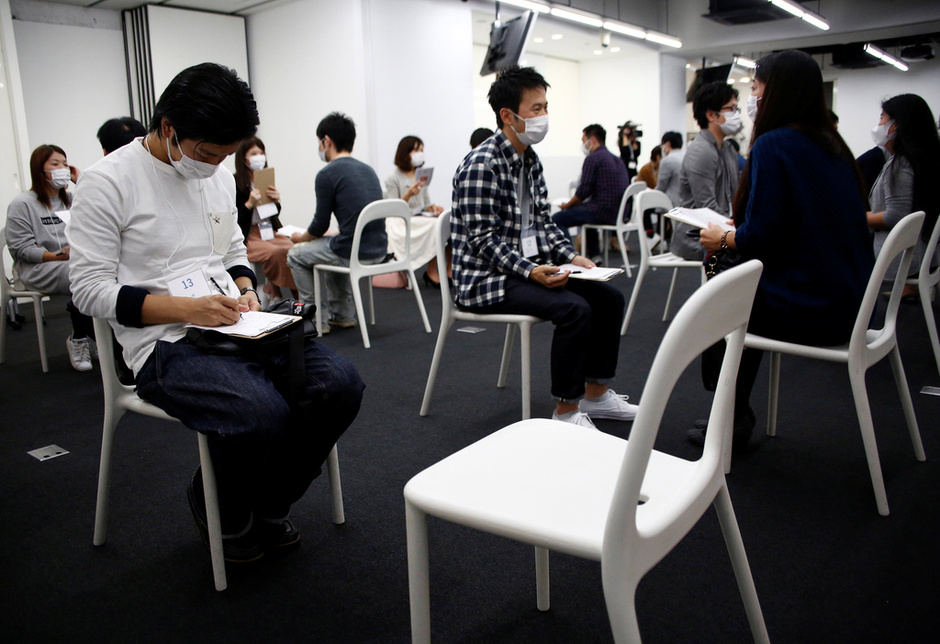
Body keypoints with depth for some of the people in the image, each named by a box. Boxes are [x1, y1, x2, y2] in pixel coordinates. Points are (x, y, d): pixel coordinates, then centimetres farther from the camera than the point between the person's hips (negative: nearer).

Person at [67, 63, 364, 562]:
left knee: (340, 384, -16)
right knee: (262, 413, -33)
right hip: (164, 344, -6)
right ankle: (221, 511, 4)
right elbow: (90, 289, -9)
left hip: (234, 330, 7)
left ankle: (268, 504, 9)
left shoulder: (220, 178, 14)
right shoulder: (107, 182, -7)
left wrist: (244, 289, 2)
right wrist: (187, 307, -19)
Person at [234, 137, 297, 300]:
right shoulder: (235, 183, -3)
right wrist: (249, 204, -17)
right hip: (247, 237, -5)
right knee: (274, 252, -33)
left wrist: (277, 202, 0)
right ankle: (275, 294, -15)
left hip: (269, 231, 6)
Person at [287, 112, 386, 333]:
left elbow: (321, 223, -6)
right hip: (378, 251, 8)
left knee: (296, 255, 15)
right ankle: (344, 315, 33)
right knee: (333, 247, 36)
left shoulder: (327, 174, -10)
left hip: (354, 253, -8)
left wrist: (301, 238, 16)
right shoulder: (368, 170, 13)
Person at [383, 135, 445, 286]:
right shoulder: (393, 178, -3)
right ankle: (432, 272, -20)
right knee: (434, 225, -32)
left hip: (420, 219, 6)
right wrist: (408, 195, -22)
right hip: (400, 224, -6)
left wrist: (432, 207, -4)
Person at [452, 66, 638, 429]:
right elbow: (483, 239, -20)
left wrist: (571, 257, -1)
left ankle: (596, 393, 13)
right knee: (574, 309, -27)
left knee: (609, 297, 2)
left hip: (530, 265, 9)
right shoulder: (482, 165, -17)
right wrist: (530, 271, -28)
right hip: (488, 277, -9)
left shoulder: (530, 160, 12)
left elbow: (542, 222, 15)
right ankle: (566, 412, -13)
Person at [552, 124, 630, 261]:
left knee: (557, 219, -3)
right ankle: (595, 255, 33)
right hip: (620, 212, 10)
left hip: (604, 213, -10)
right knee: (585, 210, 38)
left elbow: (583, 191, -14)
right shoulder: (616, 159, 19)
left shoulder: (593, 158, -9)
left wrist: (567, 205, 4)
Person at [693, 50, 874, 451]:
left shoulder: (772, 144, -15)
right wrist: (735, 233, 18)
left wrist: (722, 239, 0)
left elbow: (762, 237, -20)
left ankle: (731, 422, 28)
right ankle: (736, 416, 35)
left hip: (806, 310, -8)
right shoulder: (831, 145, 11)